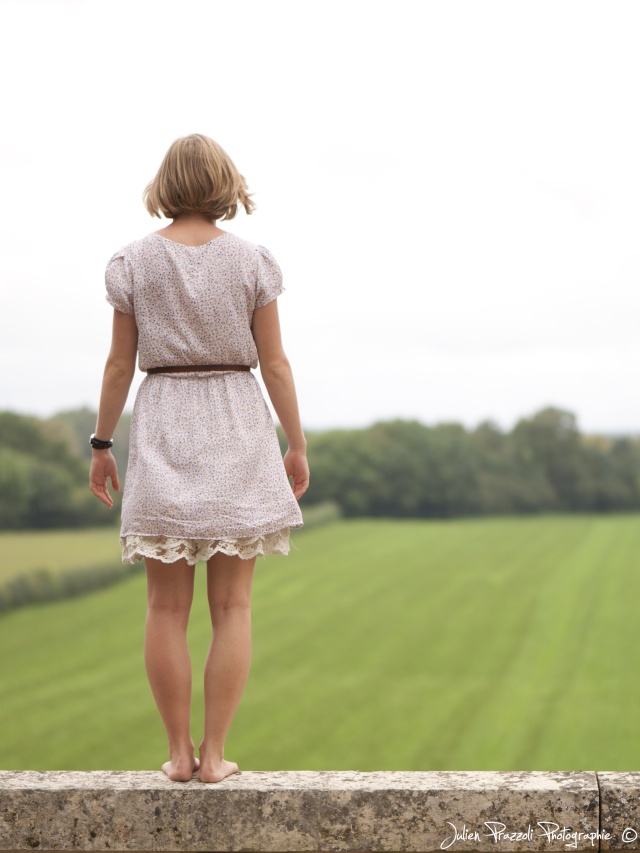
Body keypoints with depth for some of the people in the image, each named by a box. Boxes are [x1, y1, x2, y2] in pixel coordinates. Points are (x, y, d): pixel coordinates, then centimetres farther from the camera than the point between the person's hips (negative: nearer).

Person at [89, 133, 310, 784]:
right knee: (231, 605, 4)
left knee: (167, 606, 6)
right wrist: (297, 445, 8)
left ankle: (178, 753, 8)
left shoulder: (134, 262, -1)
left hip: (162, 426, 1)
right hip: (237, 431, 0)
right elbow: (274, 364, -1)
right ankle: (214, 754, 3)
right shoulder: (252, 262, -2)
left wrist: (101, 445, 10)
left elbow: (120, 365, 0)